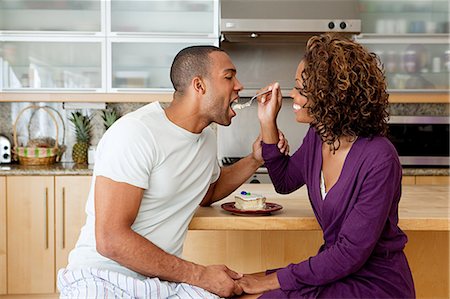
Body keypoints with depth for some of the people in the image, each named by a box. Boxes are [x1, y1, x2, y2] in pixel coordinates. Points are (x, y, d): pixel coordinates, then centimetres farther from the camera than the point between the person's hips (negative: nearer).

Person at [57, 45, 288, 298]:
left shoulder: (207, 137, 8)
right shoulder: (135, 133, -18)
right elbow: (110, 241, -22)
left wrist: (255, 160, 11)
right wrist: (199, 275, -17)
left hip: (168, 278, 6)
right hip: (105, 276, -5)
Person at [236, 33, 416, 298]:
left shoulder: (379, 159, -24)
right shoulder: (317, 137, -2)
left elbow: (351, 254, -23)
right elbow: (284, 182, 17)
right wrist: (268, 123, 3)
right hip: (334, 267, 7)